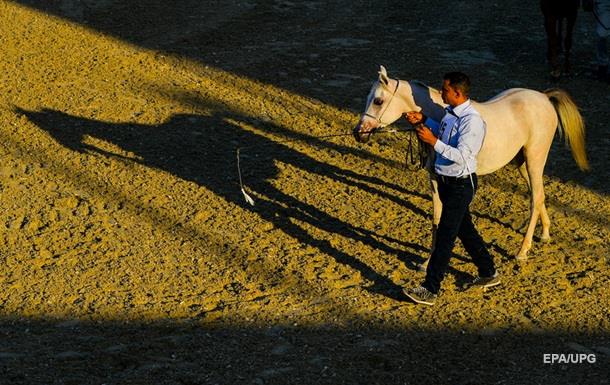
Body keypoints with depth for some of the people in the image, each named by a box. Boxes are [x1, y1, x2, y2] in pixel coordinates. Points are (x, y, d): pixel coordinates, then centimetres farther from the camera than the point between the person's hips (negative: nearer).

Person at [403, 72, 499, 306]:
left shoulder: (472, 120, -24)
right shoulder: (450, 112, 3)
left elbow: (462, 156, -30)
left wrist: (434, 141, -33)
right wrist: (424, 120, 10)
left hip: (460, 184, -9)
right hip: (446, 181, 9)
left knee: (445, 236, -4)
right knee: (465, 229, 20)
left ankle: (430, 290, 1)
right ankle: (488, 274, 36)